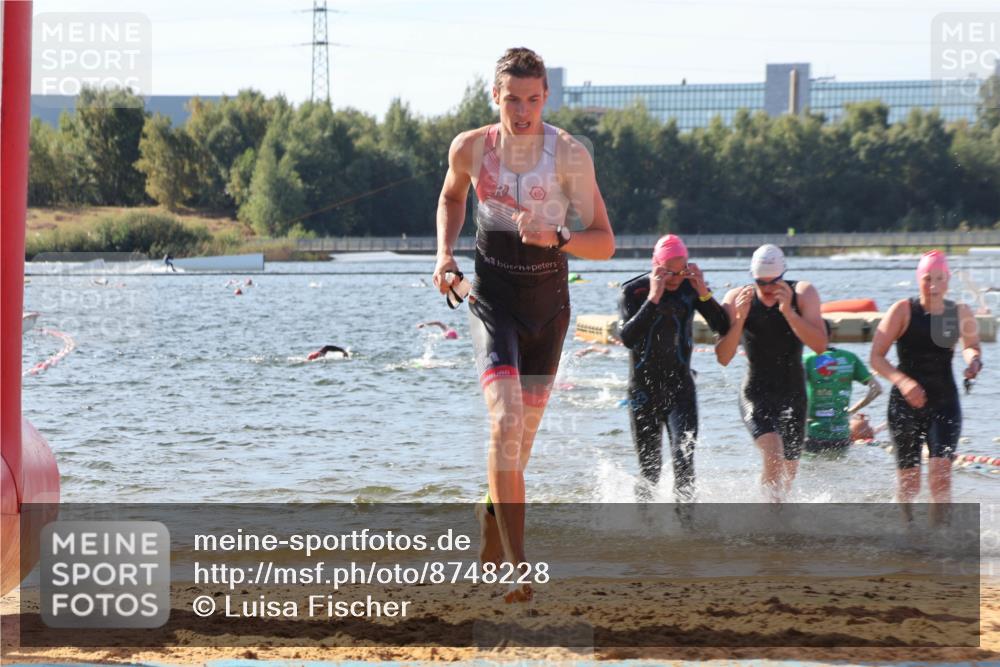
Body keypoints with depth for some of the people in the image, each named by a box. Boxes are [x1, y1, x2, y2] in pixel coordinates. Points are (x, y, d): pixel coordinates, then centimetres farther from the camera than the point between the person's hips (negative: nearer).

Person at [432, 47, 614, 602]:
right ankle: (517, 567, -25)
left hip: (547, 306, 1)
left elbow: (604, 243, -9)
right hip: (492, 301, -1)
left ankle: (490, 539, 37)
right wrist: (444, 254, 5)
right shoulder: (470, 148, -4)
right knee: (505, 423, -21)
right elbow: (451, 197, 20)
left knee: (519, 440, 10)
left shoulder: (569, 154, -10)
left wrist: (556, 238, -27)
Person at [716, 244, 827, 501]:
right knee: (773, 453, -27)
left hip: (793, 395, 2)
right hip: (755, 395, -2)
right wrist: (739, 319, -27)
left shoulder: (803, 294, -8)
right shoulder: (737, 299, -9)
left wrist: (789, 312, -29)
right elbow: (723, 358, -13)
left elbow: (820, 345, -19)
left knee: (787, 475, 10)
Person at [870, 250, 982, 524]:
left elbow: (971, 345, 22)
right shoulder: (903, 311, -7)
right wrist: (902, 381, -25)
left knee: (941, 472, -18)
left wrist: (973, 358, -2)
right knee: (909, 483, 2)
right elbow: (876, 357, -9)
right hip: (906, 403, -1)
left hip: (945, 402, 1)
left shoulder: (960, 313, 2)